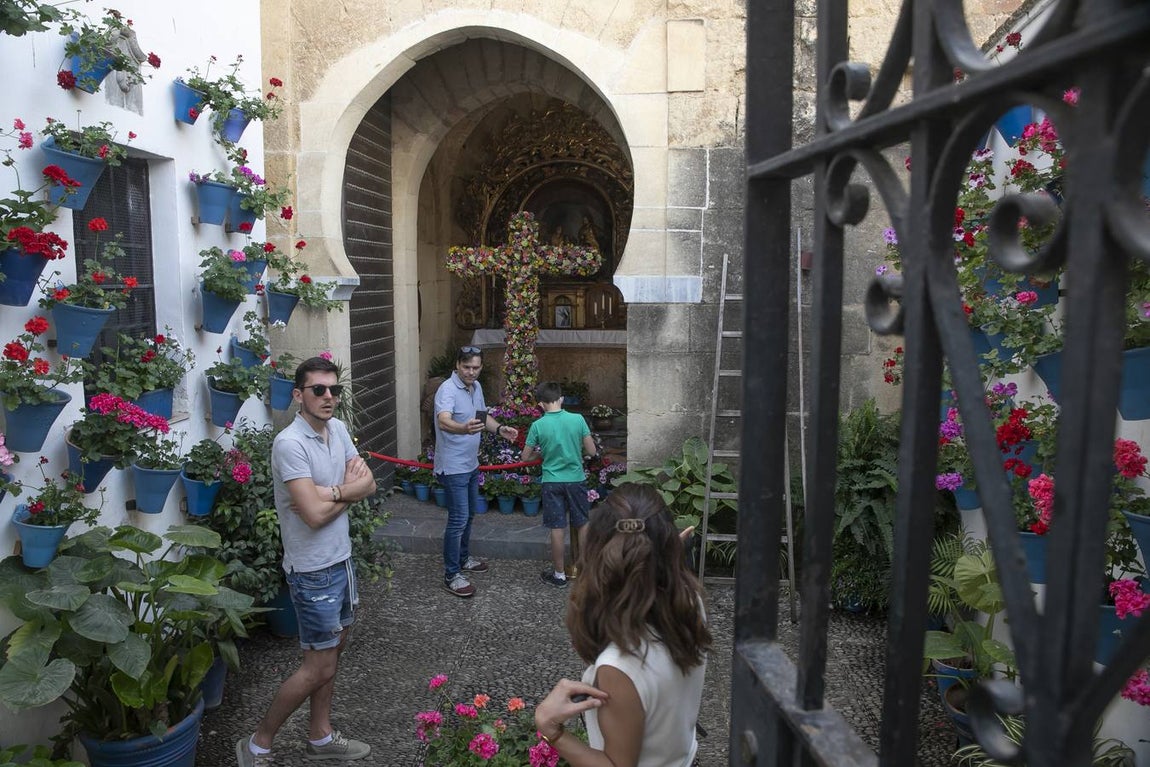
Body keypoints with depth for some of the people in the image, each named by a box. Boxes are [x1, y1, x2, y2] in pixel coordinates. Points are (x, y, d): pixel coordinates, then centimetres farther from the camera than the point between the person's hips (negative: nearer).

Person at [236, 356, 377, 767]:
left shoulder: (337, 429, 2)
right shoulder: (290, 444, -23)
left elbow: (368, 483, 2)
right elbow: (314, 515, -28)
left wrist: (331, 493, -17)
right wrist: (348, 489, -11)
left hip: (341, 559, 8)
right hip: (313, 569, -8)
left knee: (332, 650, 19)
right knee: (319, 667, 1)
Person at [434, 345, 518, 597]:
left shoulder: (476, 387, 4)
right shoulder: (448, 390, -24)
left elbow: (483, 416, 19)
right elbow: (443, 422, -42)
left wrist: (500, 429, 1)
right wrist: (464, 429, -62)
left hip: (471, 464, 9)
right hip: (453, 467, -9)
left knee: (469, 514, 21)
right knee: (458, 519, -7)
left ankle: (463, 558, 39)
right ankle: (451, 575, 4)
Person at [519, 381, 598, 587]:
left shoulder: (538, 426, -9)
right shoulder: (578, 419, -8)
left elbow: (526, 457, 0)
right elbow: (592, 451, -2)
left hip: (552, 482, -1)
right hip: (576, 479, 1)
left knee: (557, 529, 6)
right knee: (582, 525, 14)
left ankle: (559, 574, 15)